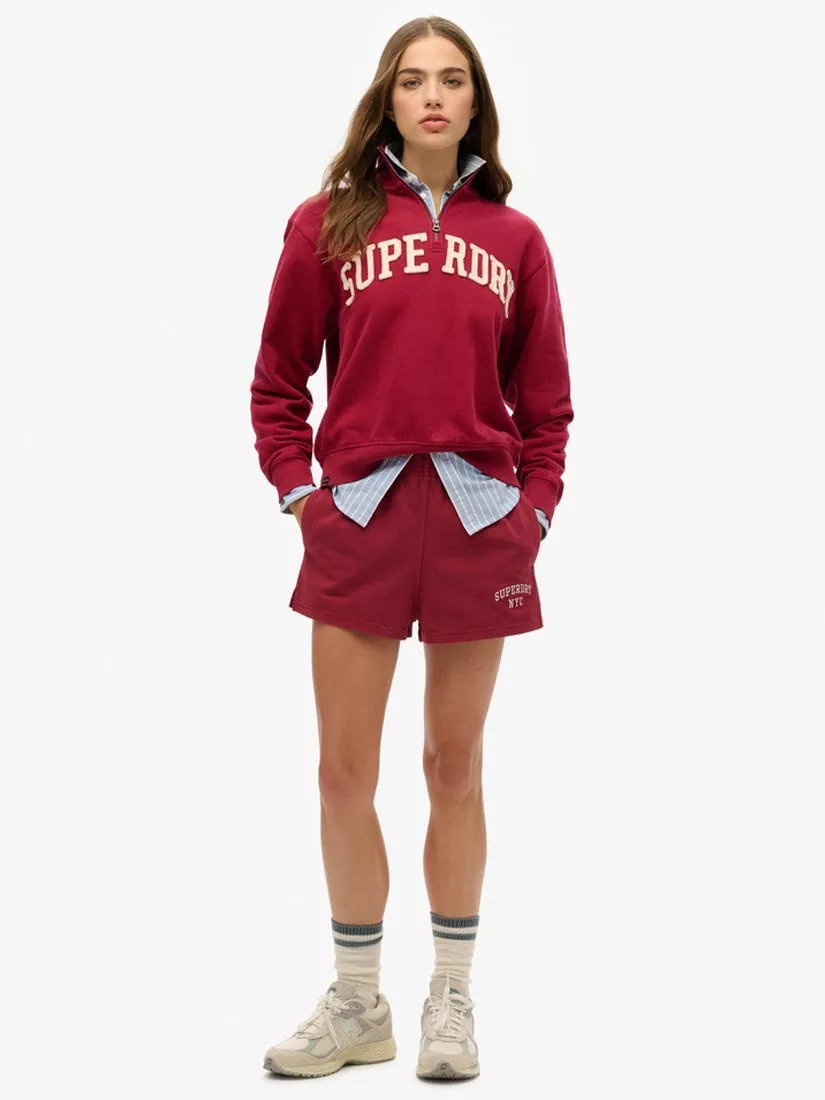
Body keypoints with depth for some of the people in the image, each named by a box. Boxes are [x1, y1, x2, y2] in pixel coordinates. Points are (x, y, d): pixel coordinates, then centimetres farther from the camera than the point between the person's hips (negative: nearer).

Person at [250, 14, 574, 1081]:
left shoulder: (514, 238, 6)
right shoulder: (329, 223, 4)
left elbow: (545, 401, 9)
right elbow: (278, 380, 8)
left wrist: (536, 508, 0)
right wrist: (297, 490, 0)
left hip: (479, 517, 0)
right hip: (359, 514, 0)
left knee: (455, 767, 9)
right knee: (346, 771, 3)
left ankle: (452, 1002, 20)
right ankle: (355, 1003, 18)